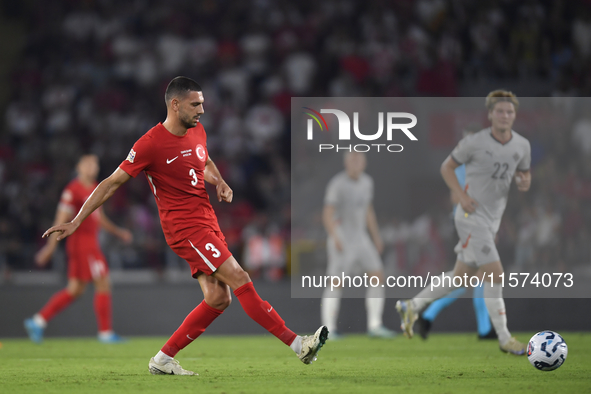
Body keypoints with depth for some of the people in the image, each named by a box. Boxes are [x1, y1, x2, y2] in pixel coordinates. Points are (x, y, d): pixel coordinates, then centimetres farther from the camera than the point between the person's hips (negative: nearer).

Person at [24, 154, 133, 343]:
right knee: (103, 284, -8)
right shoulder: (73, 190, -12)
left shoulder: (94, 188, 16)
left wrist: (118, 232, 26)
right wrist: (51, 246, -17)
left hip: (91, 243, 10)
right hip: (81, 241, -10)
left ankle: (38, 321, 16)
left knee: (75, 290, 11)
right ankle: (105, 332, -2)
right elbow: (61, 219, -15)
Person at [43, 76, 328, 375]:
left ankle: (163, 360, 9)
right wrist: (76, 222, -11)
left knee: (218, 298, 1)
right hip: (185, 226, -9)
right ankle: (297, 344, -15)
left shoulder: (197, 132, 9)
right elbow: (112, 183, -10)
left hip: (207, 222, 9)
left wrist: (219, 182, 7)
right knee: (240, 280, -15)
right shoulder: (151, 144, -14)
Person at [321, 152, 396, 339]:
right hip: (341, 238, -7)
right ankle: (329, 329, 3)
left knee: (378, 277, -2)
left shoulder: (366, 182, 8)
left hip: (360, 238, 7)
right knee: (336, 284, -6)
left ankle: (375, 326, 0)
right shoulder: (337, 184, -15)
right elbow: (327, 215, -19)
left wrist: (376, 237, 15)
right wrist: (335, 238, -32)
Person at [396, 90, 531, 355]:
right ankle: (504, 338, -7)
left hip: (493, 219, 7)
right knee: (495, 273, -14)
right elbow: (447, 167, 0)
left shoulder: (522, 146, 4)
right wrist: (462, 196, -14)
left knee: (461, 278, 14)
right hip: (472, 216, -7)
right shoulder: (474, 142, -11)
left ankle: (411, 306, 31)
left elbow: (524, 173, 19)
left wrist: (525, 182, -7)